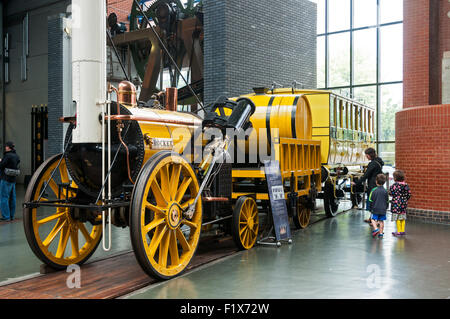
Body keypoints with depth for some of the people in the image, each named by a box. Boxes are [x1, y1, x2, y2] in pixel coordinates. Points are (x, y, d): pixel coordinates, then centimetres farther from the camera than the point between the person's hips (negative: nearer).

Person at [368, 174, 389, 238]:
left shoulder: (374, 190, -9)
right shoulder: (385, 191, 0)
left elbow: (371, 201, -4)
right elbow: (387, 201, 9)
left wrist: (371, 208, 7)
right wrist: (386, 208, 23)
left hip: (375, 209, -3)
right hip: (383, 209, 3)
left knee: (373, 219, 6)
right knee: (381, 221, 9)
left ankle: (376, 229, -15)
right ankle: (381, 233, 12)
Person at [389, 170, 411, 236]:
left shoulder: (395, 185, -15)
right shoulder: (406, 185, 3)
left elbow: (392, 193, -17)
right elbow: (409, 193, 6)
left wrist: (389, 191, 4)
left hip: (396, 203, -6)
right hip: (404, 203, 6)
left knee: (397, 218, -1)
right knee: (402, 218, 14)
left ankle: (399, 231, 2)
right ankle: (403, 230, 19)